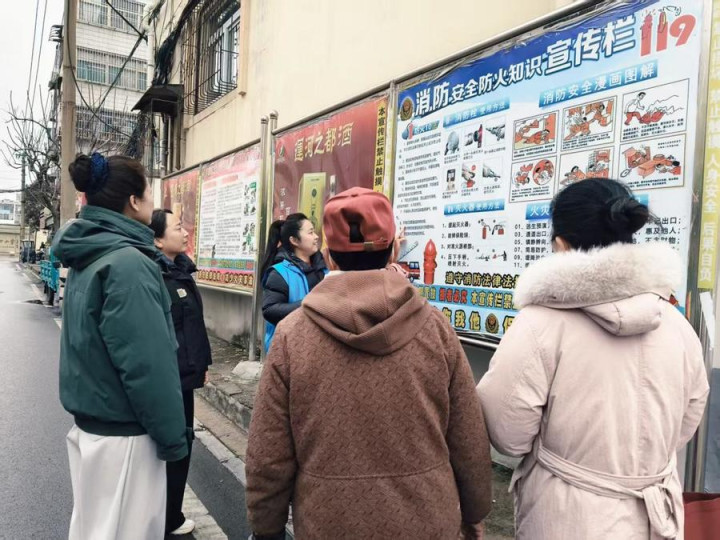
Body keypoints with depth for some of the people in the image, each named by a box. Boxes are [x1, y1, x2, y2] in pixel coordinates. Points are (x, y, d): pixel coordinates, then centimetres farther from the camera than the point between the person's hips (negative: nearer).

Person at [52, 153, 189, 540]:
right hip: (123, 435, -9)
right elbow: (146, 362, -25)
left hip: (90, 424, 9)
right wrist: (172, 435, -15)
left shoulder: (86, 256, 7)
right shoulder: (127, 262, -22)